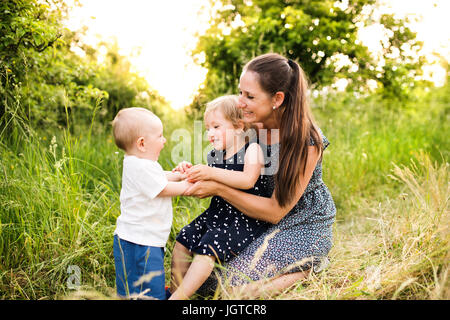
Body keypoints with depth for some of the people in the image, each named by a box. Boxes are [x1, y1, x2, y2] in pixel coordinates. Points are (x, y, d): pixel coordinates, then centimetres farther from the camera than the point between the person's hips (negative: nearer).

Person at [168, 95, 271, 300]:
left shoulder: (252, 149, -11)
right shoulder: (213, 156, 10)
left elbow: (248, 180, -28)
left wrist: (212, 173, -32)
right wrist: (192, 175, -3)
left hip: (245, 218, -8)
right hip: (217, 213, 8)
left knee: (208, 248, -22)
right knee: (183, 240, 4)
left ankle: (179, 295, -17)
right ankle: (175, 289, 14)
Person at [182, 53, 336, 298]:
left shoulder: (306, 142, -26)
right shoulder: (253, 125, -7)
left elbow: (274, 211, -23)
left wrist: (218, 188, -28)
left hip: (303, 227, -6)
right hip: (262, 220, 6)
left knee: (231, 282, -17)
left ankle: (309, 266, 2)